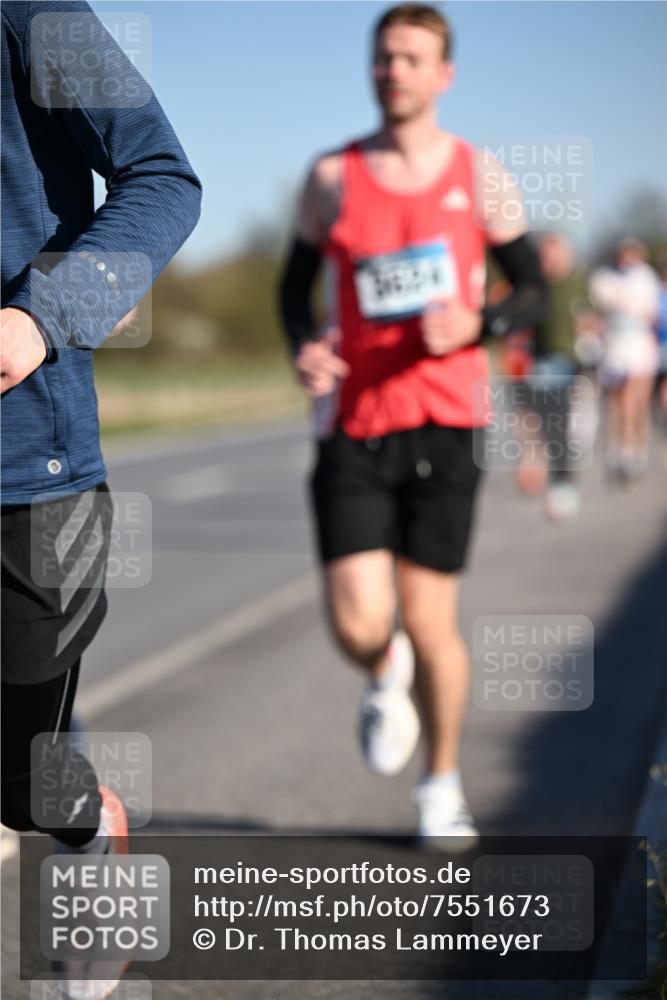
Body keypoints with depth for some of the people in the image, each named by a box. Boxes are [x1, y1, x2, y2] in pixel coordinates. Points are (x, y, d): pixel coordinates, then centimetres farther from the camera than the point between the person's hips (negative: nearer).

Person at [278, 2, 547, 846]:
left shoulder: (479, 176, 4)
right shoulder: (333, 175, 5)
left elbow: (533, 291, 9)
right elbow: (296, 284, 15)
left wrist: (475, 324, -12)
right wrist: (304, 346, -7)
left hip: (443, 419, 0)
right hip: (351, 424, 0)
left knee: (431, 625, 0)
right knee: (357, 624, -11)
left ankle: (443, 785, 24)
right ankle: (385, 678, 28)